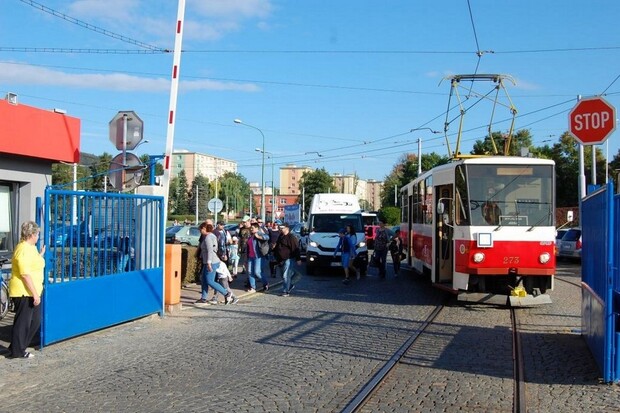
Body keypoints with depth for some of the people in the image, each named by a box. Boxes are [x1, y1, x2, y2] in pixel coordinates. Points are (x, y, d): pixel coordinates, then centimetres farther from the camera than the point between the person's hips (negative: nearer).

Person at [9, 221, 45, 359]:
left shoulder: (30, 247, 14)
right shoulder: (24, 249, -19)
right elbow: (25, 274, -23)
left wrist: (41, 254, 24)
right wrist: (35, 294, -23)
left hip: (32, 292, 10)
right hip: (24, 292, -10)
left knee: (35, 321, 14)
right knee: (23, 321, 0)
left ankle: (17, 347, 24)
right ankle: (17, 351, 11)